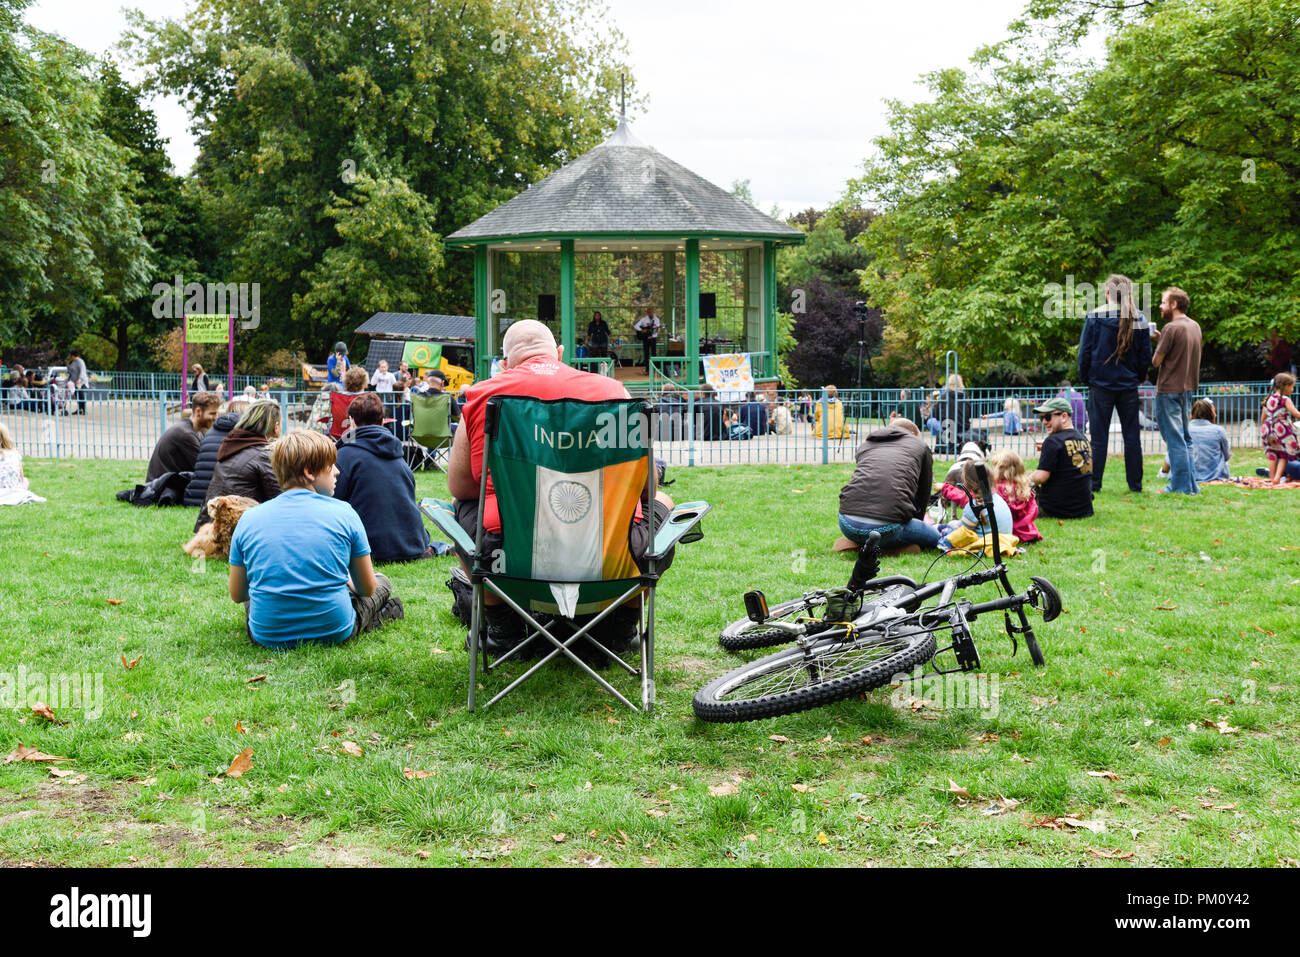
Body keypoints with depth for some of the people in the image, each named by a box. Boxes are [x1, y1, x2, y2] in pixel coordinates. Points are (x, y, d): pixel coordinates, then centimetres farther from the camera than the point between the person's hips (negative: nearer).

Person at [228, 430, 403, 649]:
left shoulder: (249, 518, -3)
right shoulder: (344, 513, -8)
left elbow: (236, 595, 6)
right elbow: (367, 589, 1)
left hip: (267, 637, 1)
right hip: (334, 634, -1)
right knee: (383, 582, 26)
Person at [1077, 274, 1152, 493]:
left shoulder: (1095, 316, -6)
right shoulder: (1140, 319, 2)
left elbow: (1085, 351, -3)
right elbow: (1146, 354, 6)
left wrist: (1085, 378, 8)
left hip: (1101, 384, -2)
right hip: (1129, 385, 2)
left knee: (1099, 436, 1)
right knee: (1132, 436, 7)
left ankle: (1094, 483, 1)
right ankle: (1135, 484, 10)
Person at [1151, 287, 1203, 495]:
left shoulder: (1171, 328, -16)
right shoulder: (1195, 326, 10)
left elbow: (1156, 361, -14)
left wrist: (1156, 346, 4)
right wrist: (1161, 340, 9)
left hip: (1169, 390, -8)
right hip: (1188, 389, 8)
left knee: (1175, 440, -3)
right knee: (1185, 438, 16)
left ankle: (1181, 487, -1)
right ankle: (1191, 484, 19)